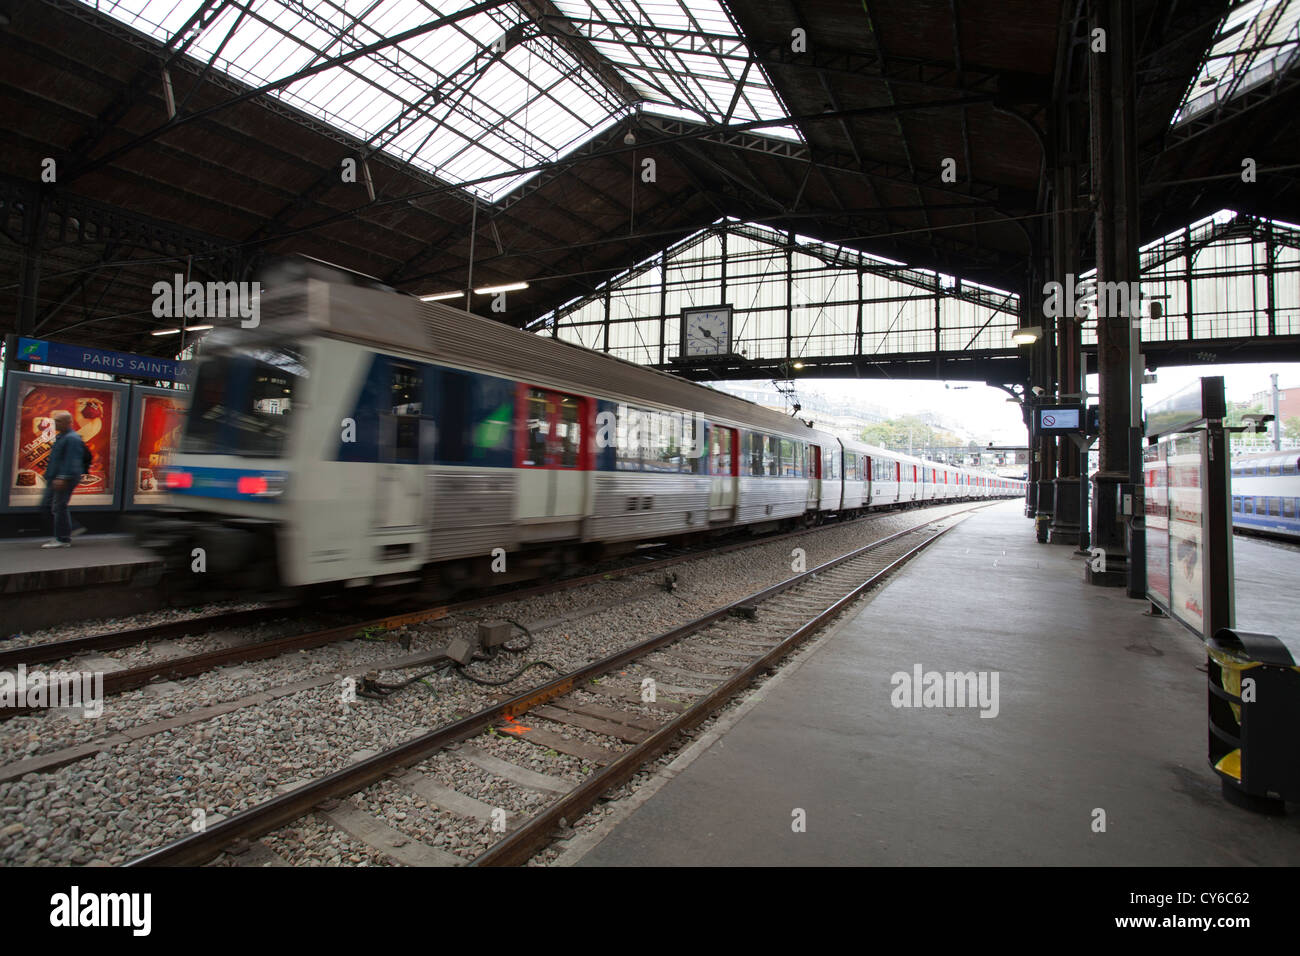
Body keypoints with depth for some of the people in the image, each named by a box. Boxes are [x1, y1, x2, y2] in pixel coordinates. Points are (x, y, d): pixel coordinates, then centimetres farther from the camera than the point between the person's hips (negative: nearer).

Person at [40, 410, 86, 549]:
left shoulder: (72, 438, -15)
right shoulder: (61, 437, 18)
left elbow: (71, 461, -23)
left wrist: (62, 478, -27)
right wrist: (50, 475, 25)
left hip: (65, 479, -11)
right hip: (55, 479, 11)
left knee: (59, 507, -7)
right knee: (46, 506, 12)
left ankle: (63, 540, -1)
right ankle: (73, 527, 16)